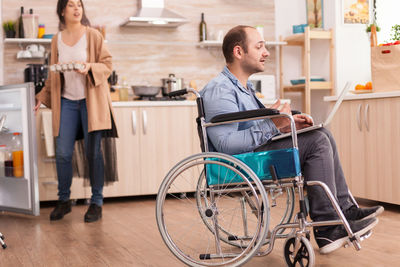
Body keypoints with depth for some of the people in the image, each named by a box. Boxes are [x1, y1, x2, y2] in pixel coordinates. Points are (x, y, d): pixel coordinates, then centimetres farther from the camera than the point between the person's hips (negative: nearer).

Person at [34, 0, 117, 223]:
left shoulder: (93, 35, -1)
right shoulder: (57, 40, 9)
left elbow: (108, 64, -1)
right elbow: (54, 74, 17)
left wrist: (90, 67, -19)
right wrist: (43, 97, 12)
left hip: (91, 100, -3)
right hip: (67, 101, 3)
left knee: (93, 152, -1)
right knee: (63, 153, 1)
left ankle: (96, 203, 11)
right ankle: (64, 200, 18)